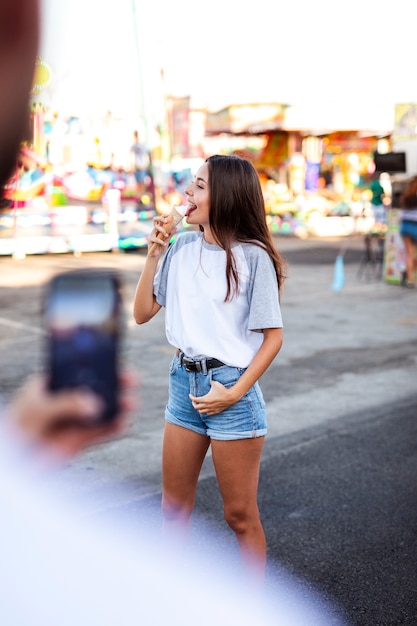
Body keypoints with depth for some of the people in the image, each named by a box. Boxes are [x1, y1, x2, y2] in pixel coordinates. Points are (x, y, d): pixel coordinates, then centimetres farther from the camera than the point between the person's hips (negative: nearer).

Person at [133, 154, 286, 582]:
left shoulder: (253, 257, -12)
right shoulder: (182, 247, 3)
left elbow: (273, 336, -9)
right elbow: (142, 313, 5)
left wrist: (234, 393, -15)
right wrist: (153, 254, -4)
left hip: (231, 389, -5)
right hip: (184, 381, 6)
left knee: (240, 515, 8)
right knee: (174, 507, 17)